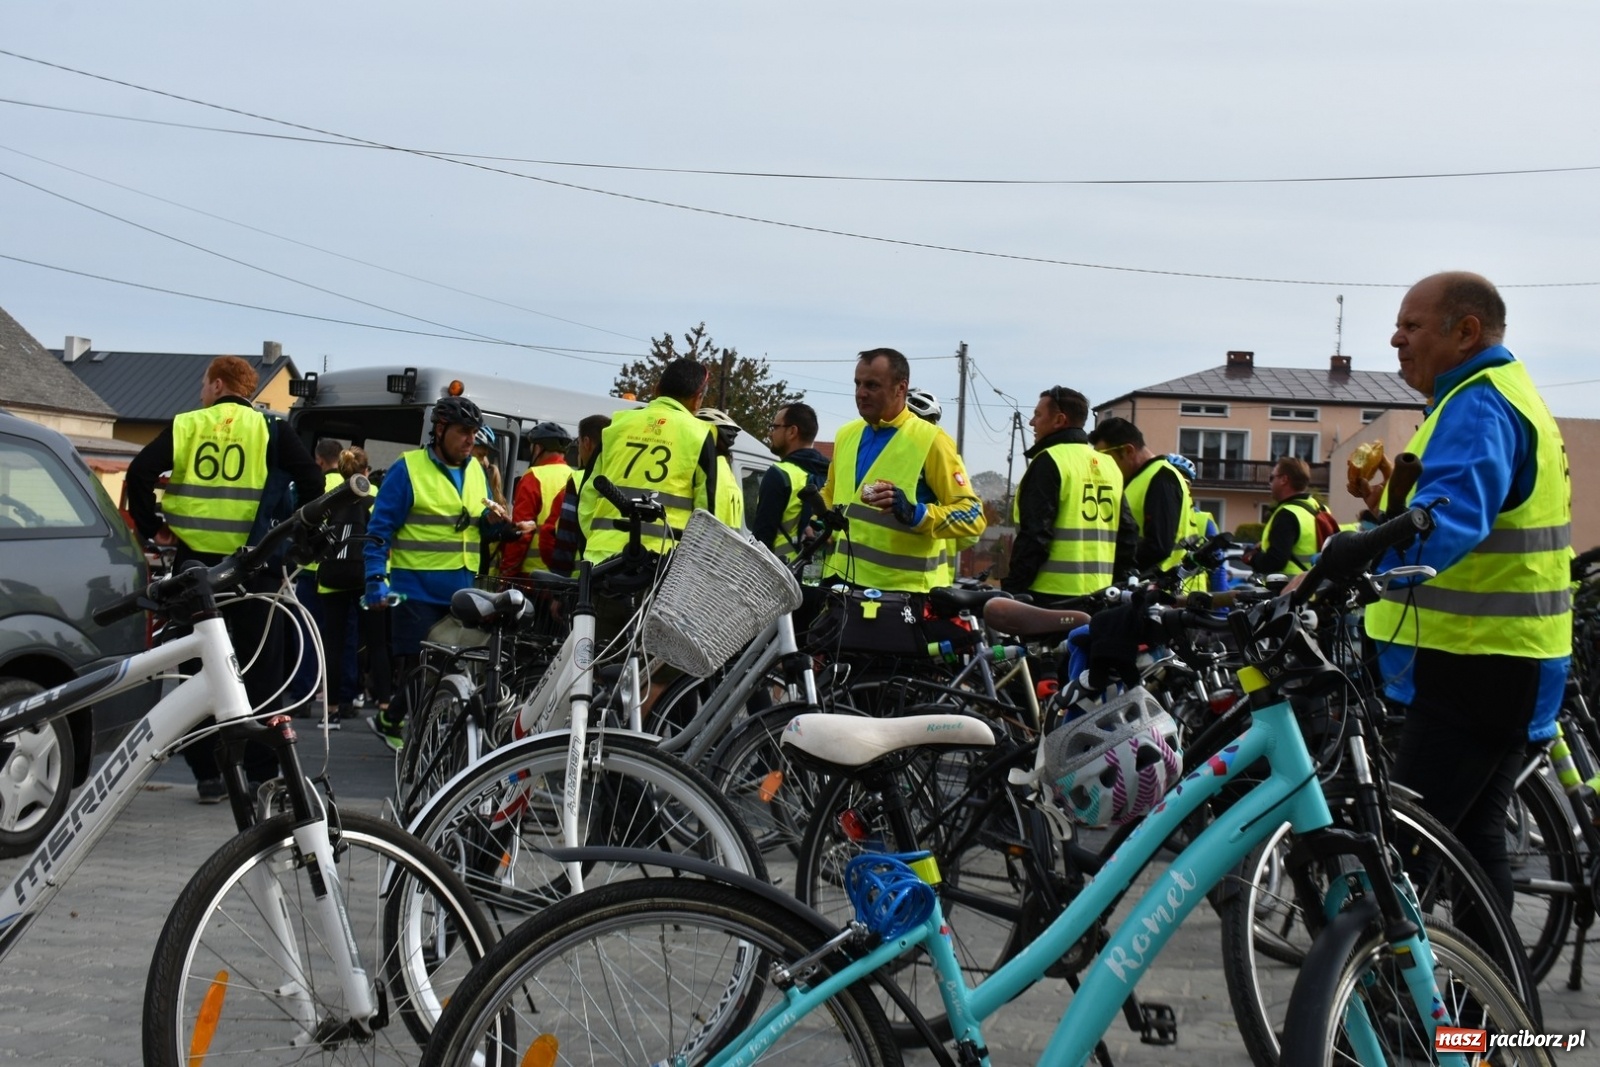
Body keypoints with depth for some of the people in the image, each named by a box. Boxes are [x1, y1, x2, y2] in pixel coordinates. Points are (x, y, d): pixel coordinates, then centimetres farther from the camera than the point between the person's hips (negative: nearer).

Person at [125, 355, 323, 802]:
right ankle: (261, 775, 5)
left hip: (195, 562, 1)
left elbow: (139, 473, -6)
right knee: (260, 670, 6)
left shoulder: (185, 427, 4)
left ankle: (207, 774, 11)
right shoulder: (271, 430, 1)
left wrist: (153, 527, 4)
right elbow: (312, 480, -8)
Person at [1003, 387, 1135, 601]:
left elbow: (1034, 535, -15)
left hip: (1051, 595, -8)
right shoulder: (1110, 465, 16)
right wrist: (1117, 583, 22)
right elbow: (1127, 536, 17)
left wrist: (1012, 588, -12)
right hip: (1097, 595, 8)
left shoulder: (1049, 462, -9)